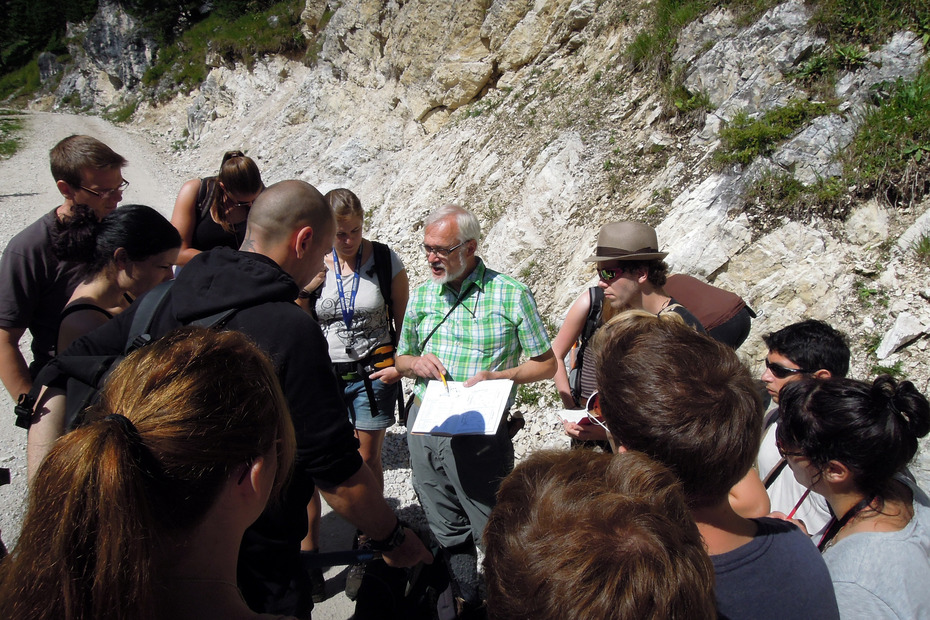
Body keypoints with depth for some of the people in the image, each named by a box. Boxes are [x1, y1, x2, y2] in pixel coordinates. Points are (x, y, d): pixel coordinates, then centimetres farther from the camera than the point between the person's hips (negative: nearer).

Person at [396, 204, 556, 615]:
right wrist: (415, 363, -6)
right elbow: (401, 359, 17)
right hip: (422, 427, 5)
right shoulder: (421, 296, 7)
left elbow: (546, 363, -3)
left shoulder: (511, 294, -7)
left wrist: (496, 376, -18)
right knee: (447, 531, 17)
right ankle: (465, 600, 37)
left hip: (478, 433, -4)